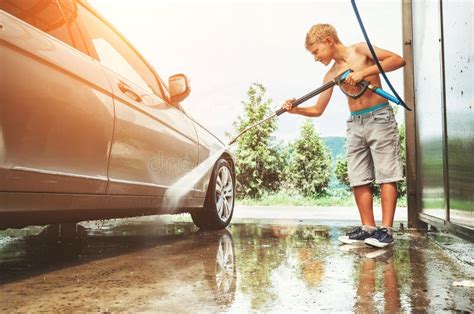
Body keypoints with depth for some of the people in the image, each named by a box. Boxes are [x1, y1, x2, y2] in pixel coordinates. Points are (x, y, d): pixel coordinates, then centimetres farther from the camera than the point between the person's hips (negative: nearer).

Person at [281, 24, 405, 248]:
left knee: (386, 175, -6)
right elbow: (317, 110, 12)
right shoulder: (332, 75, 11)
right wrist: (296, 110, -5)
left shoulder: (361, 50, -2)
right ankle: (368, 228, 9)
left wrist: (364, 72, -20)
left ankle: (386, 229, -5)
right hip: (355, 124, 6)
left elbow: (398, 60, -13)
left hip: (379, 117, -6)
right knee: (358, 179, 3)